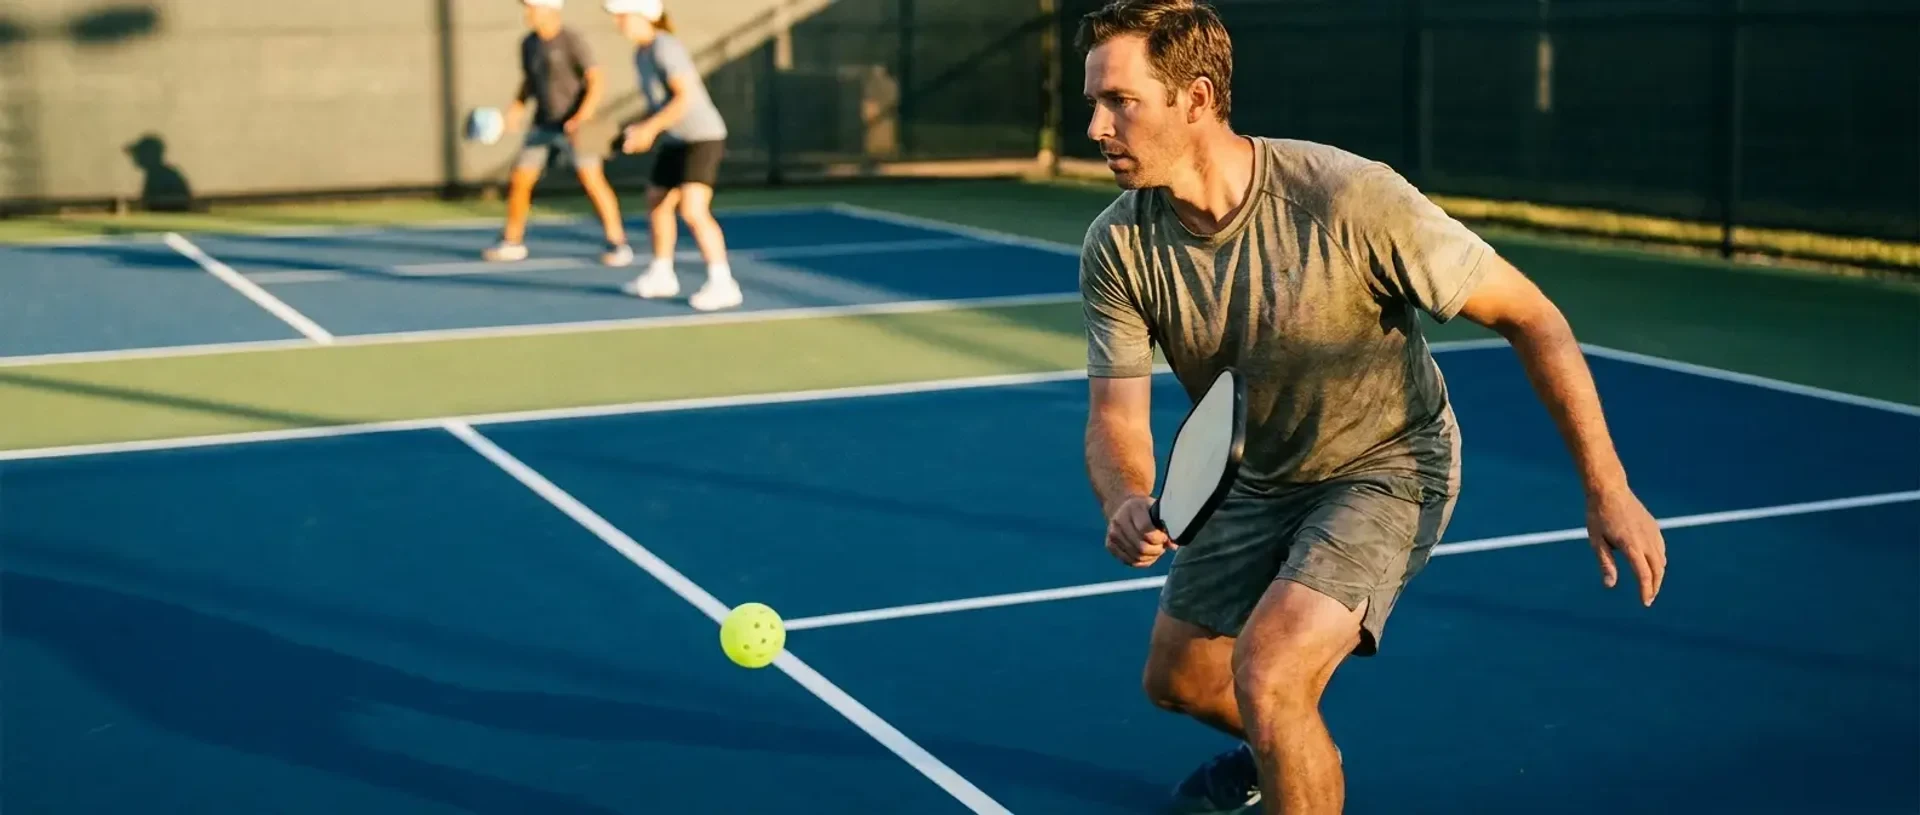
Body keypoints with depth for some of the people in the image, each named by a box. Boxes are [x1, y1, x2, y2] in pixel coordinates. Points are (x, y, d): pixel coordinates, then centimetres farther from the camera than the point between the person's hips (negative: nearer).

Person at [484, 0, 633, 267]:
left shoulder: (572, 41, -16)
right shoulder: (528, 43, 5)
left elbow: (597, 81, -22)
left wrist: (582, 117, -35)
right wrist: (517, 108, 1)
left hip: (576, 126, -6)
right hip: (544, 125, 6)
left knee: (592, 180, -19)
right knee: (518, 181, 4)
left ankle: (618, 245, -12)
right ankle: (512, 243, 20)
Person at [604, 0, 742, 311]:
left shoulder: (665, 47, -18)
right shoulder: (641, 54, 12)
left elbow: (686, 96, -24)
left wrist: (651, 128, -23)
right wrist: (637, 127, 6)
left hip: (703, 137, -10)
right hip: (675, 142, 10)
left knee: (692, 211, -21)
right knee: (657, 204, 19)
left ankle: (723, 285, -17)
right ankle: (661, 276, 36)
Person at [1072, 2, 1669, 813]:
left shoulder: (1350, 198, -32)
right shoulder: (1117, 246, -18)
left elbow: (1529, 317, -23)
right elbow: (1115, 417, -16)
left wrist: (1608, 491, -23)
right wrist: (1127, 505, -41)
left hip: (1385, 469, -6)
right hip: (1257, 478, 6)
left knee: (1266, 677, -27)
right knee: (1177, 680, 21)